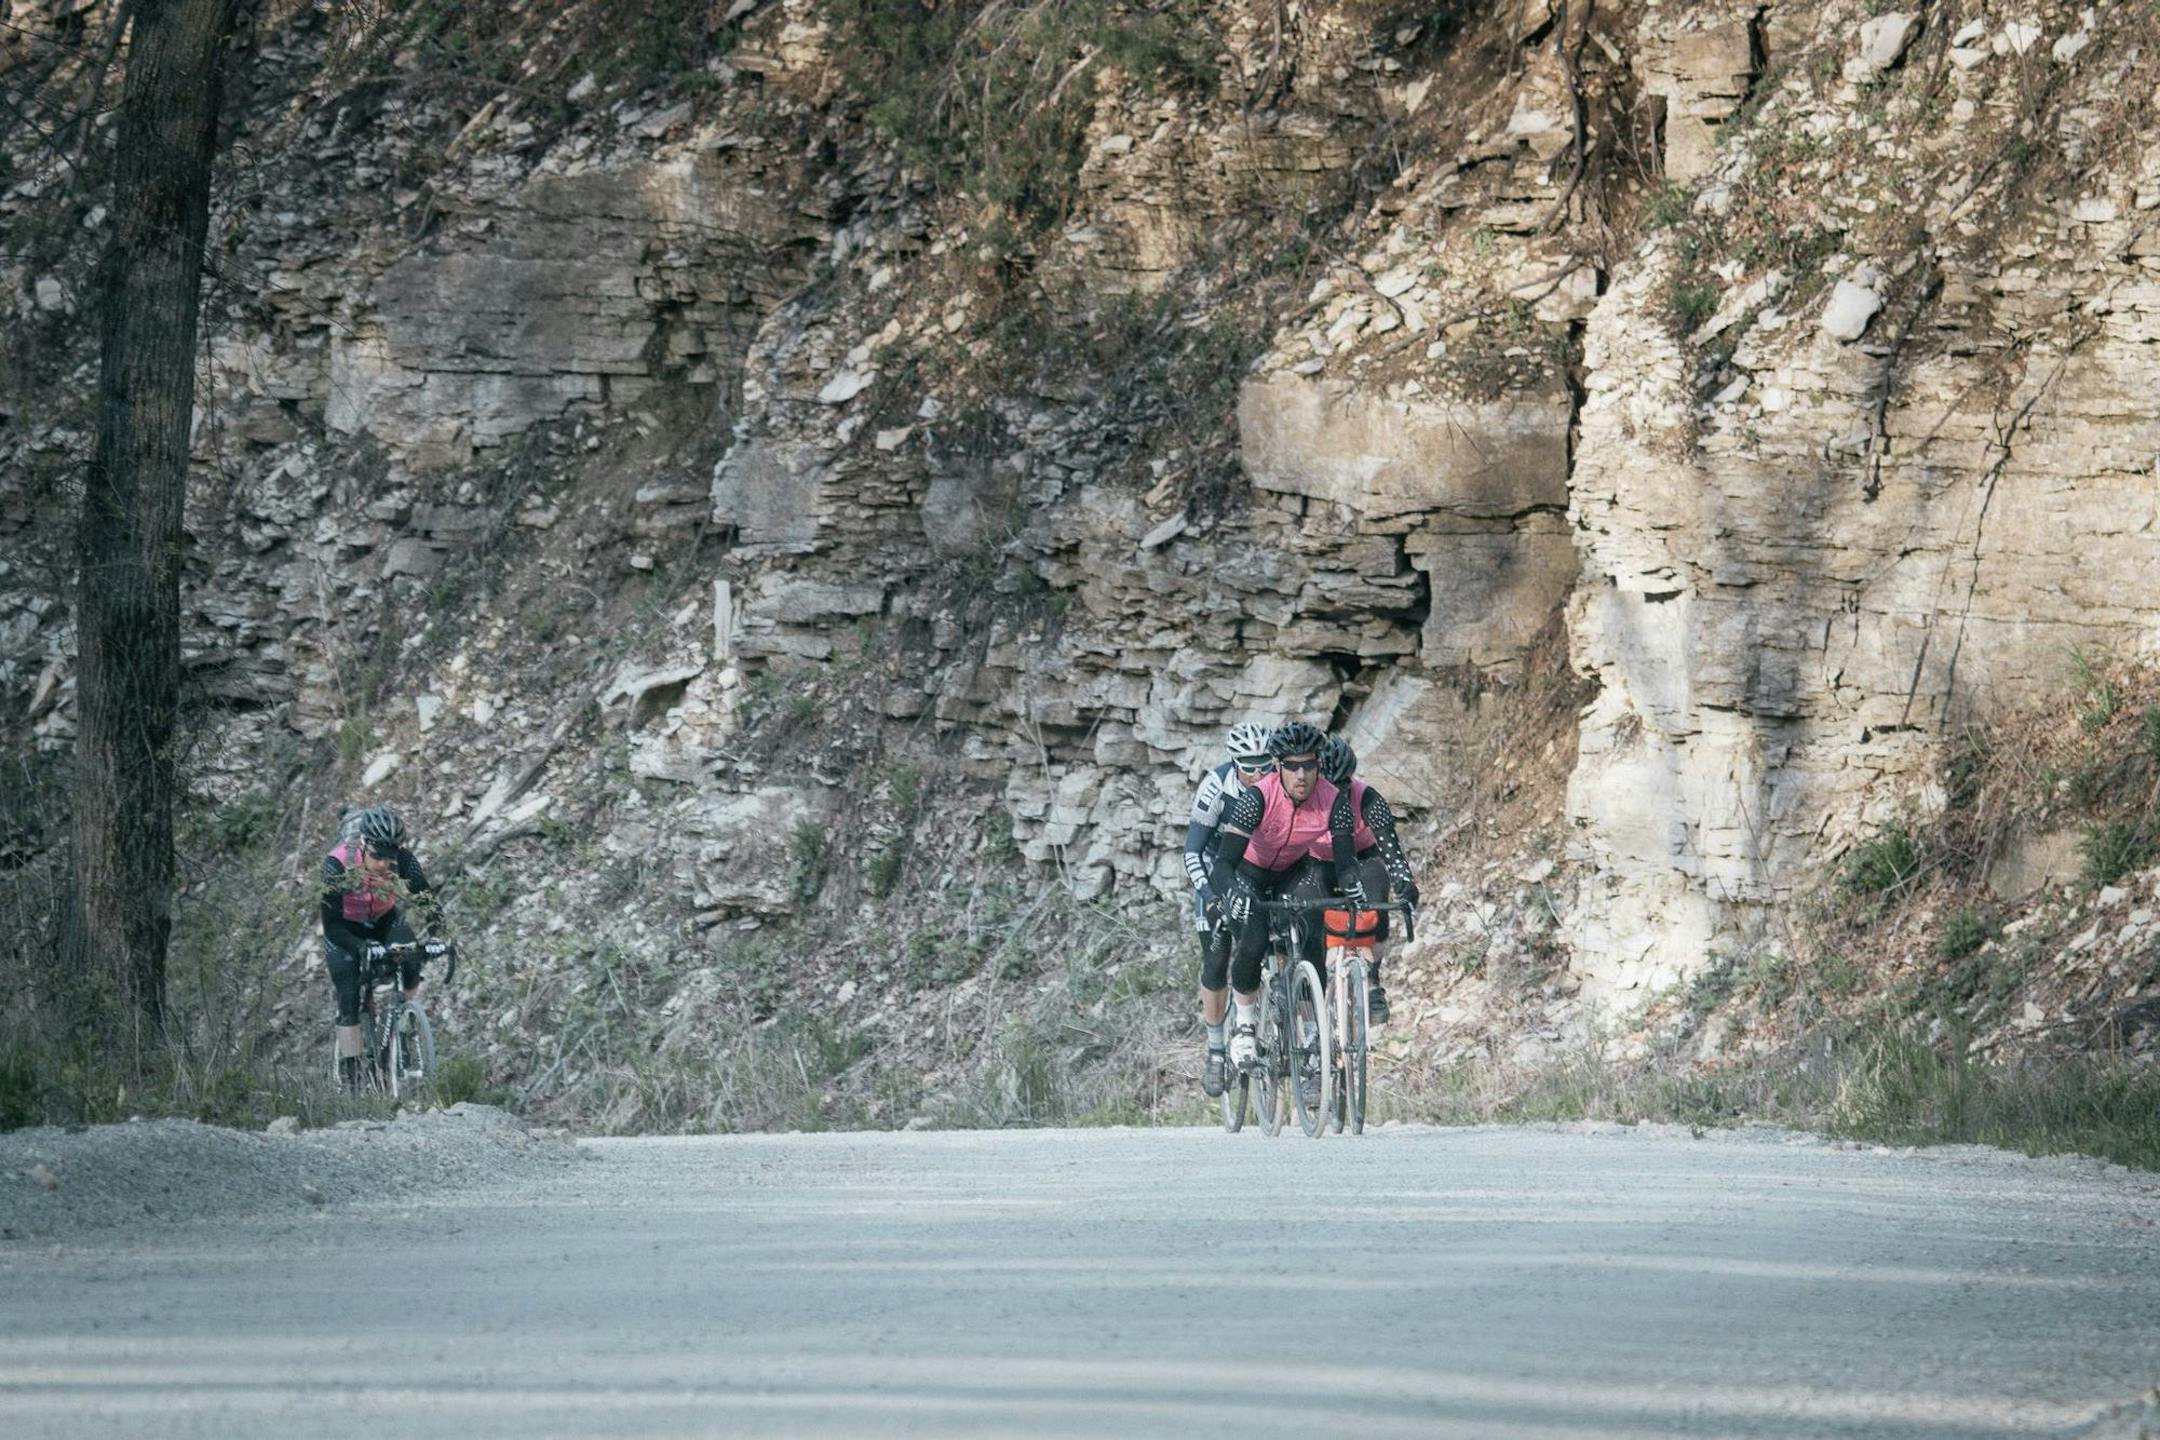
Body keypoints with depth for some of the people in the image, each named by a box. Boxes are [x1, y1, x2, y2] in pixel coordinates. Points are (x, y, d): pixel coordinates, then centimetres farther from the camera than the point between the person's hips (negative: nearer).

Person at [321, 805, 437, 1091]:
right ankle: (351, 1075, 0)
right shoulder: (337, 866, -35)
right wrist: (360, 948, -54)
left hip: (385, 920, 2)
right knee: (349, 1002, -11)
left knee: (411, 959, -26)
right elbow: (331, 925, -36)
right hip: (346, 929, -2)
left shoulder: (404, 862, -29)